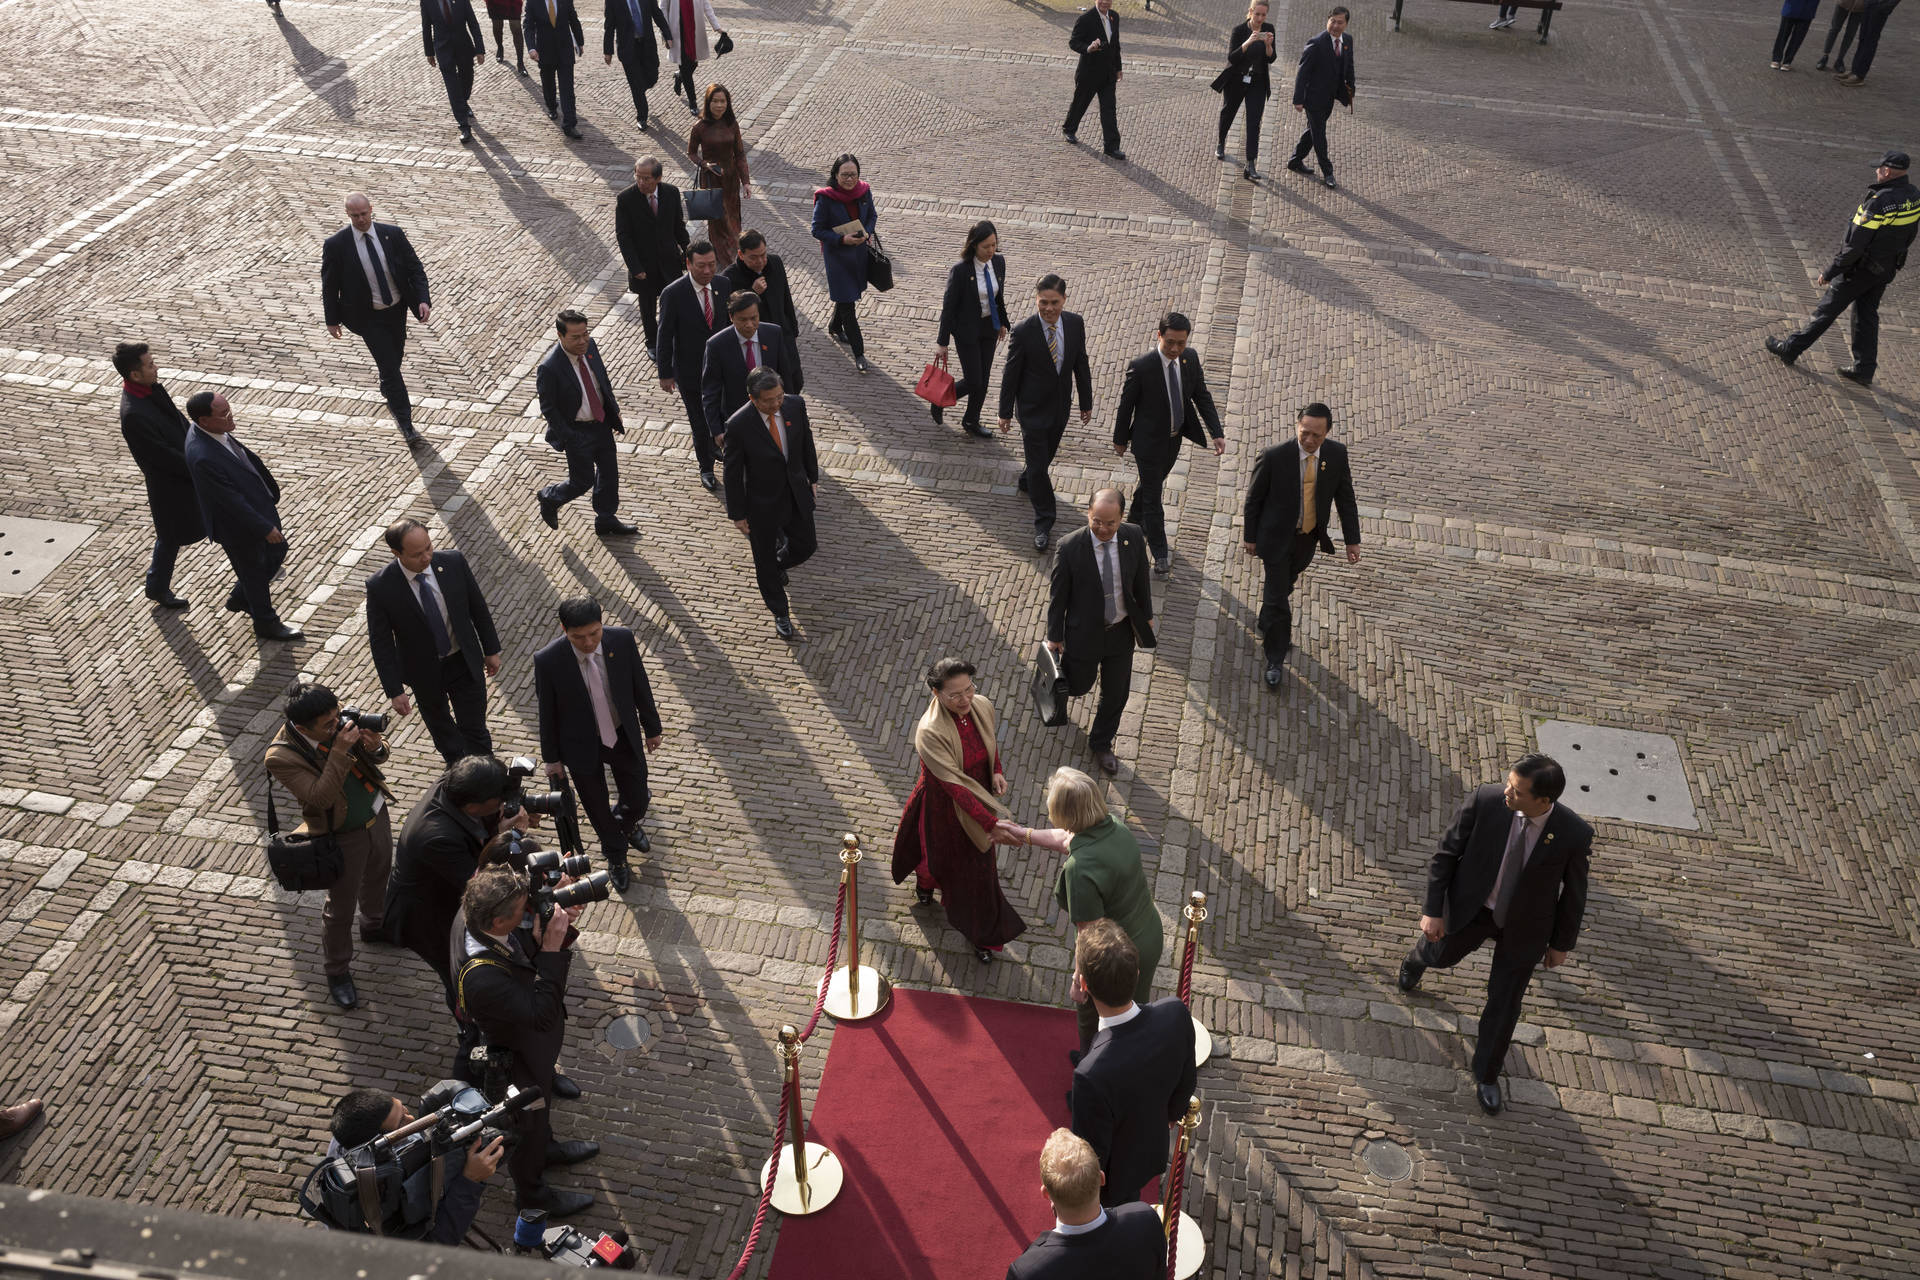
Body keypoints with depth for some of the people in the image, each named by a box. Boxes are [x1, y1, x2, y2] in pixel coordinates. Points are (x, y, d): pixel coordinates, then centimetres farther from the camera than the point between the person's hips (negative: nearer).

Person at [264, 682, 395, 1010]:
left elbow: (378, 757, -2)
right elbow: (321, 796, -34)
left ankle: (375, 926, 59)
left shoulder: (337, 720, -14)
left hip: (378, 815, 6)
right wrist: (339, 751, -41)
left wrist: (376, 747, -26)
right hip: (343, 836, -6)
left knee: (378, 877, 30)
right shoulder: (280, 757, -29)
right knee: (340, 908, 11)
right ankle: (338, 972, 34)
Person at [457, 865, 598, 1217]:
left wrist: (559, 928, -23)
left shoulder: (487, 930, -21)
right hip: (518, 1064, -7)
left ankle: (546, 1149, 64)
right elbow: (543, 1015, -41)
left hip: (535, 1047, 7)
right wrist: (552, 949, -43)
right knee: (527, 1124, 22)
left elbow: (529, 962, -4)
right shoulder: (481, 977, -47)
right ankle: (531, 1193, 49)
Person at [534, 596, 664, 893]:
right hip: (582, 746, -2)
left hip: (624, 736, 2)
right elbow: (547, 712, -12)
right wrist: (552, 757, -1)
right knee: (598, 811, 19)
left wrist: (652, 728, 6)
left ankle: (628, 824, 57)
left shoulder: (622, 639, -21)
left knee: (638, 801, 19)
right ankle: (616, 857, 49)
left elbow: (640, 686, -5)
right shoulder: (548, 661, -28)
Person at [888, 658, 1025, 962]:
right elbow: (956, 785, -40)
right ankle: (926, 880, 66)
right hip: (944, 807, -4)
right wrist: (994, 823, -45)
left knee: (978, 867, 21)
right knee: (943, 856, 25)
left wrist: (997, 772, -11)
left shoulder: (982, 707, -18)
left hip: (978, 799, 4)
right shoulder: (930, 732, -37)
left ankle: (980, 935, 49)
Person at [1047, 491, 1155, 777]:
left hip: (1122, 632, 3)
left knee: (1116, 694, 18)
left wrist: (1146, 615, 13)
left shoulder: (1133, 537, -16)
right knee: (1079, 686, 20)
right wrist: (1054, 636, -4)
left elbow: (1140, 579, 2)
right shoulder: (1070, 547, -25)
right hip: (1084, 633, -3)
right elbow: (1058, 595, -13)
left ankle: (1101, 743, 44)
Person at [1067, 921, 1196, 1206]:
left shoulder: (1092, 1075, -46)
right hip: (1153, 1149, 5)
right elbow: (1184, 1086, -7)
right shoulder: (1174, 1012, -29)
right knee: (1129, 1204, 36)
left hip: (1111, 1176, -5)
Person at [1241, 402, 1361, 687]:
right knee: (1278, 598, -1)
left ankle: (1267, 626, 55)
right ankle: (1274, 661, 16)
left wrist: (1352, 540, 1)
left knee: (1284, 585, 26)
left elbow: (1345, 498, -1)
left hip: (1309, 538, 4)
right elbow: (1254, 499, -10)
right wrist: (1250, 537, -3)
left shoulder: (1337, 454, -13)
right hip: (1277, 538, -4)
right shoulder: (1275, 457, -24)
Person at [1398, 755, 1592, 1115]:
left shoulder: (1574, 833, -29)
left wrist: (1561, 943, 2)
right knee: (1441, 955, 27)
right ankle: (1419, 957, 67)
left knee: (1505, 1002, 11)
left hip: (1525, 923, -1)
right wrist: (1432, 910, -13)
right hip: (1473, 907, 1)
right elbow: (1446, 852, -16)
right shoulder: (1485, 799, -30)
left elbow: (1574, 891, -10)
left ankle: (1486, 1074, 38)